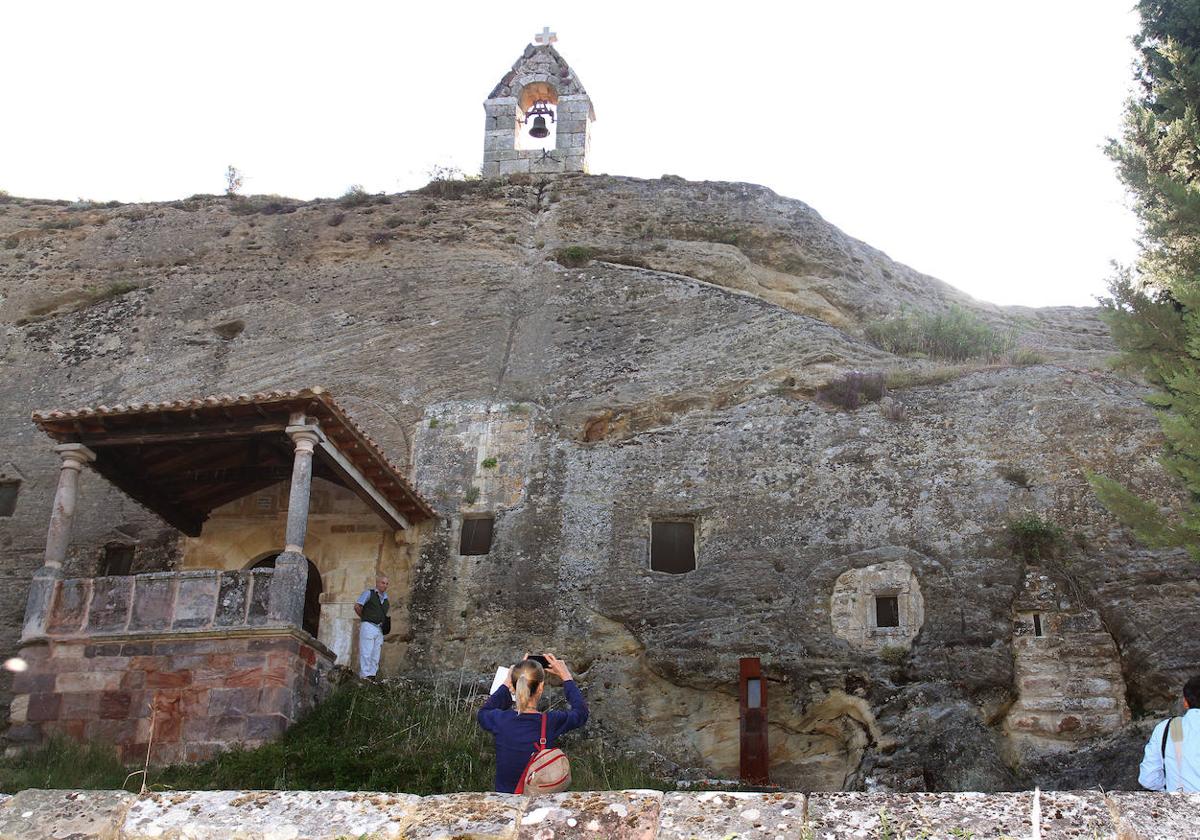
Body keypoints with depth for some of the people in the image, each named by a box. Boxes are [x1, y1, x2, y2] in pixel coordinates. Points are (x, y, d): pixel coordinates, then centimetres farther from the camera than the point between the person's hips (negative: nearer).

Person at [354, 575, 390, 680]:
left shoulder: (385, 597, 20)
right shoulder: (368, 593, 3)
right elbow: (357, 606, -5)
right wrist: (364, 617, 5)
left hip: (379, 629, 7)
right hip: (368, 626, -7)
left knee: (375, 656, 4)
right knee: (366, 653, -11)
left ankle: (372, 676, 4)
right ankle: (365, 676, -14)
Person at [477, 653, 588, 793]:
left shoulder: (499, 720, -14)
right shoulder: (552, 722, -17)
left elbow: (483, 713, 14)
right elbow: (581, 712, 6)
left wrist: (506, 684, 16)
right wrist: (566, 677, 14)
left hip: (504, 794, 3)